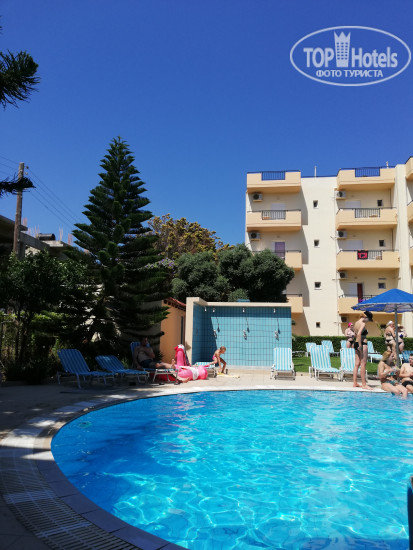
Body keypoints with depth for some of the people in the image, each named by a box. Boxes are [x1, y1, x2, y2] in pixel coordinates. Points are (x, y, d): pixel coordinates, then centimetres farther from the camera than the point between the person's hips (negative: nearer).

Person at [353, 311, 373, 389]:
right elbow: (359, 334, -26)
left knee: (357, 364, 10)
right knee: (363, 364, -6)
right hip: (362, 343, -9)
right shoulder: (363, 324, -13)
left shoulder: (357, 323, 15)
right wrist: (360, 345, -24)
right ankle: (364, 384, -3)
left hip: (356, 343, 9)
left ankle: (355, 383, 13)